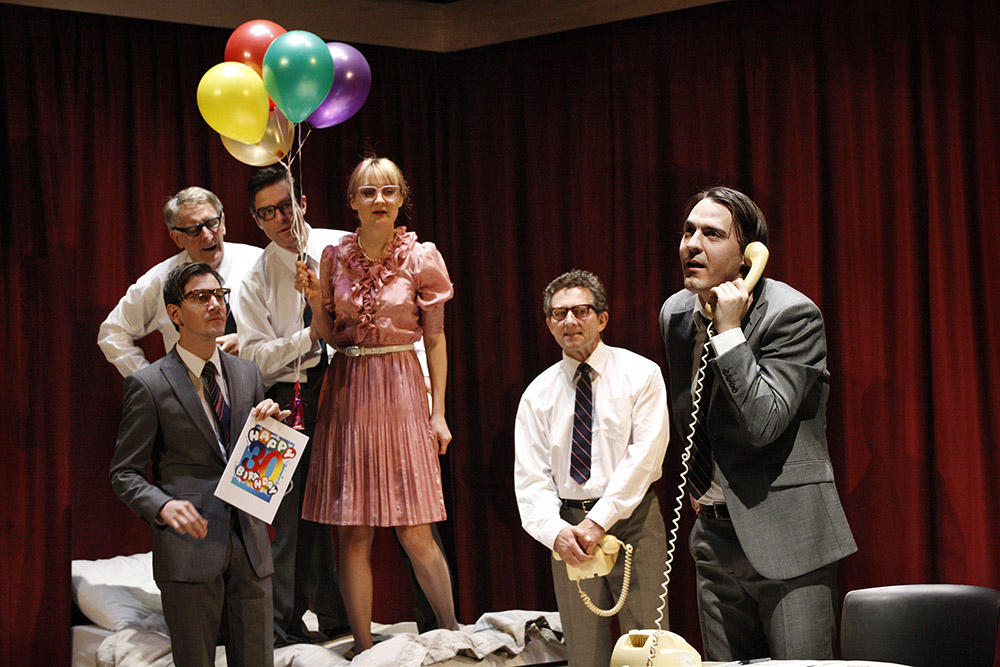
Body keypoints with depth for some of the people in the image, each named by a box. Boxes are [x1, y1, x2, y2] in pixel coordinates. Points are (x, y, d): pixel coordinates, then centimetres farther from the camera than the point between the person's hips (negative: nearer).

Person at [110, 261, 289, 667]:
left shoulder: (247, 375, 13)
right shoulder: (149, 385, -2)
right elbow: (125, 473, -2)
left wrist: (271, 424, -2)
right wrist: (163, 506, -21)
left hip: (249, 544, 4)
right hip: (189, 549, -4)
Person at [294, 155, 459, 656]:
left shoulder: (421, 258, 0)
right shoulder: (335, 258, 6)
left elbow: (435, 340, 2)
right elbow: (329, 335, 12)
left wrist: (438, 412, -2)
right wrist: (315, 299, -7)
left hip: (401, 391, -2)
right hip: (347, 390, 2)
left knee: (414, 532, -4)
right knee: (352, 534, 2)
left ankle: (451, 630, 14)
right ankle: (363, 646, 11)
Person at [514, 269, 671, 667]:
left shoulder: (640, 375, 0)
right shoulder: (538, 393, 8)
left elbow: (644, 457, -10)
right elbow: (530, 477, 3)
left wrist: (600, 520, -18)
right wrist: (555, 531, -16)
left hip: (632, 520, -2)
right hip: (568, 525, 3)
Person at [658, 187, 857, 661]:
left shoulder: (792, 314, -13)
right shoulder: (675, 313, 9)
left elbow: (764, 424, -23)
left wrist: (730, 331, -22)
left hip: (786, 538, -7)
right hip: (716, 533, 7)